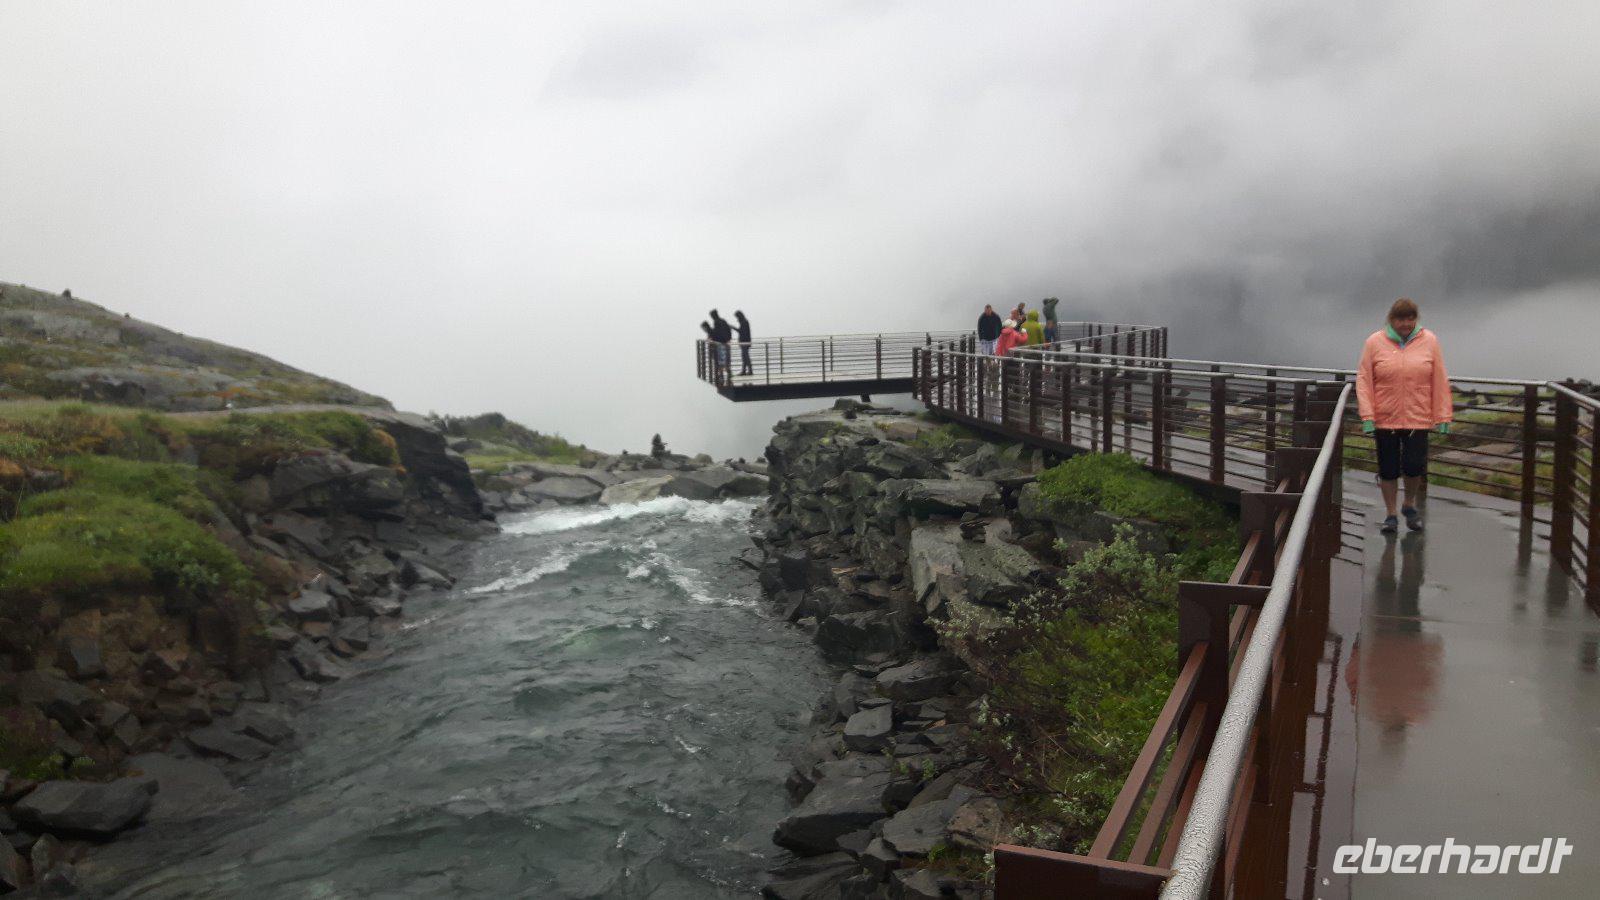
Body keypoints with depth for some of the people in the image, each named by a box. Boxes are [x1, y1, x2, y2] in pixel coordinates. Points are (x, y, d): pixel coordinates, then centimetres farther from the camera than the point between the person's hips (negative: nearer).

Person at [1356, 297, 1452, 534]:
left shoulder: (1429, 341, 2)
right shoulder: (1375, 342, 0)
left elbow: (1440, 382, 2)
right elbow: (1364, 380, -2)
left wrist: (1443, 417, -1)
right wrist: (1367, 416, -9)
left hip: (1418, 419, 0)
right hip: (1385, 419, 0)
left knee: (1414, 465, -3)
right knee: (1388, 469, 6)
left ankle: (1409, 506, 25)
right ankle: (1391, 515, 22)